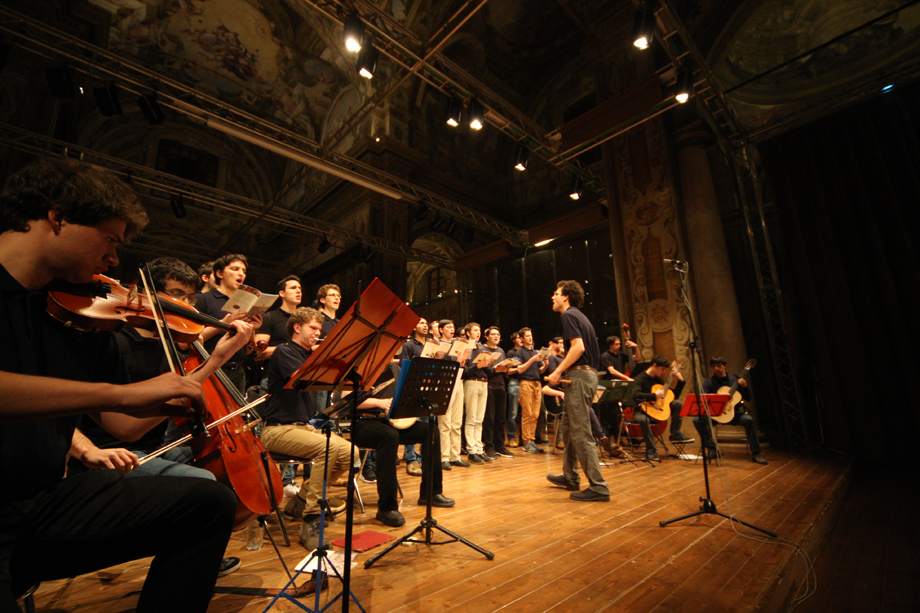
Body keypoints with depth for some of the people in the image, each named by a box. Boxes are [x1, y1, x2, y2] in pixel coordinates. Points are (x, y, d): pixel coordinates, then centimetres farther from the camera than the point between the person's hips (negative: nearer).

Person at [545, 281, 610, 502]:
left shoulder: (568, 315, -9)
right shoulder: (579, 316, 20)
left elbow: (578, 347, -21)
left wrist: (558, 371, -17)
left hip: (579, 376, -10)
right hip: (587, 373, 10)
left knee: (580, 432, -6)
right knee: (568, 427, 17)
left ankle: (598, 487, 0)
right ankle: (570, 477, 27)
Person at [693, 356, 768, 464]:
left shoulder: (733, 380, 8)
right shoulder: (709, 382, 3)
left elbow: (748, 398, 8)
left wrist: (745, 387, -11)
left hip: (732, 412, 1)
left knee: (748, 419, -29)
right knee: (697, 420, -26)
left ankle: (755, 453, -15)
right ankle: (711, 448, -11)